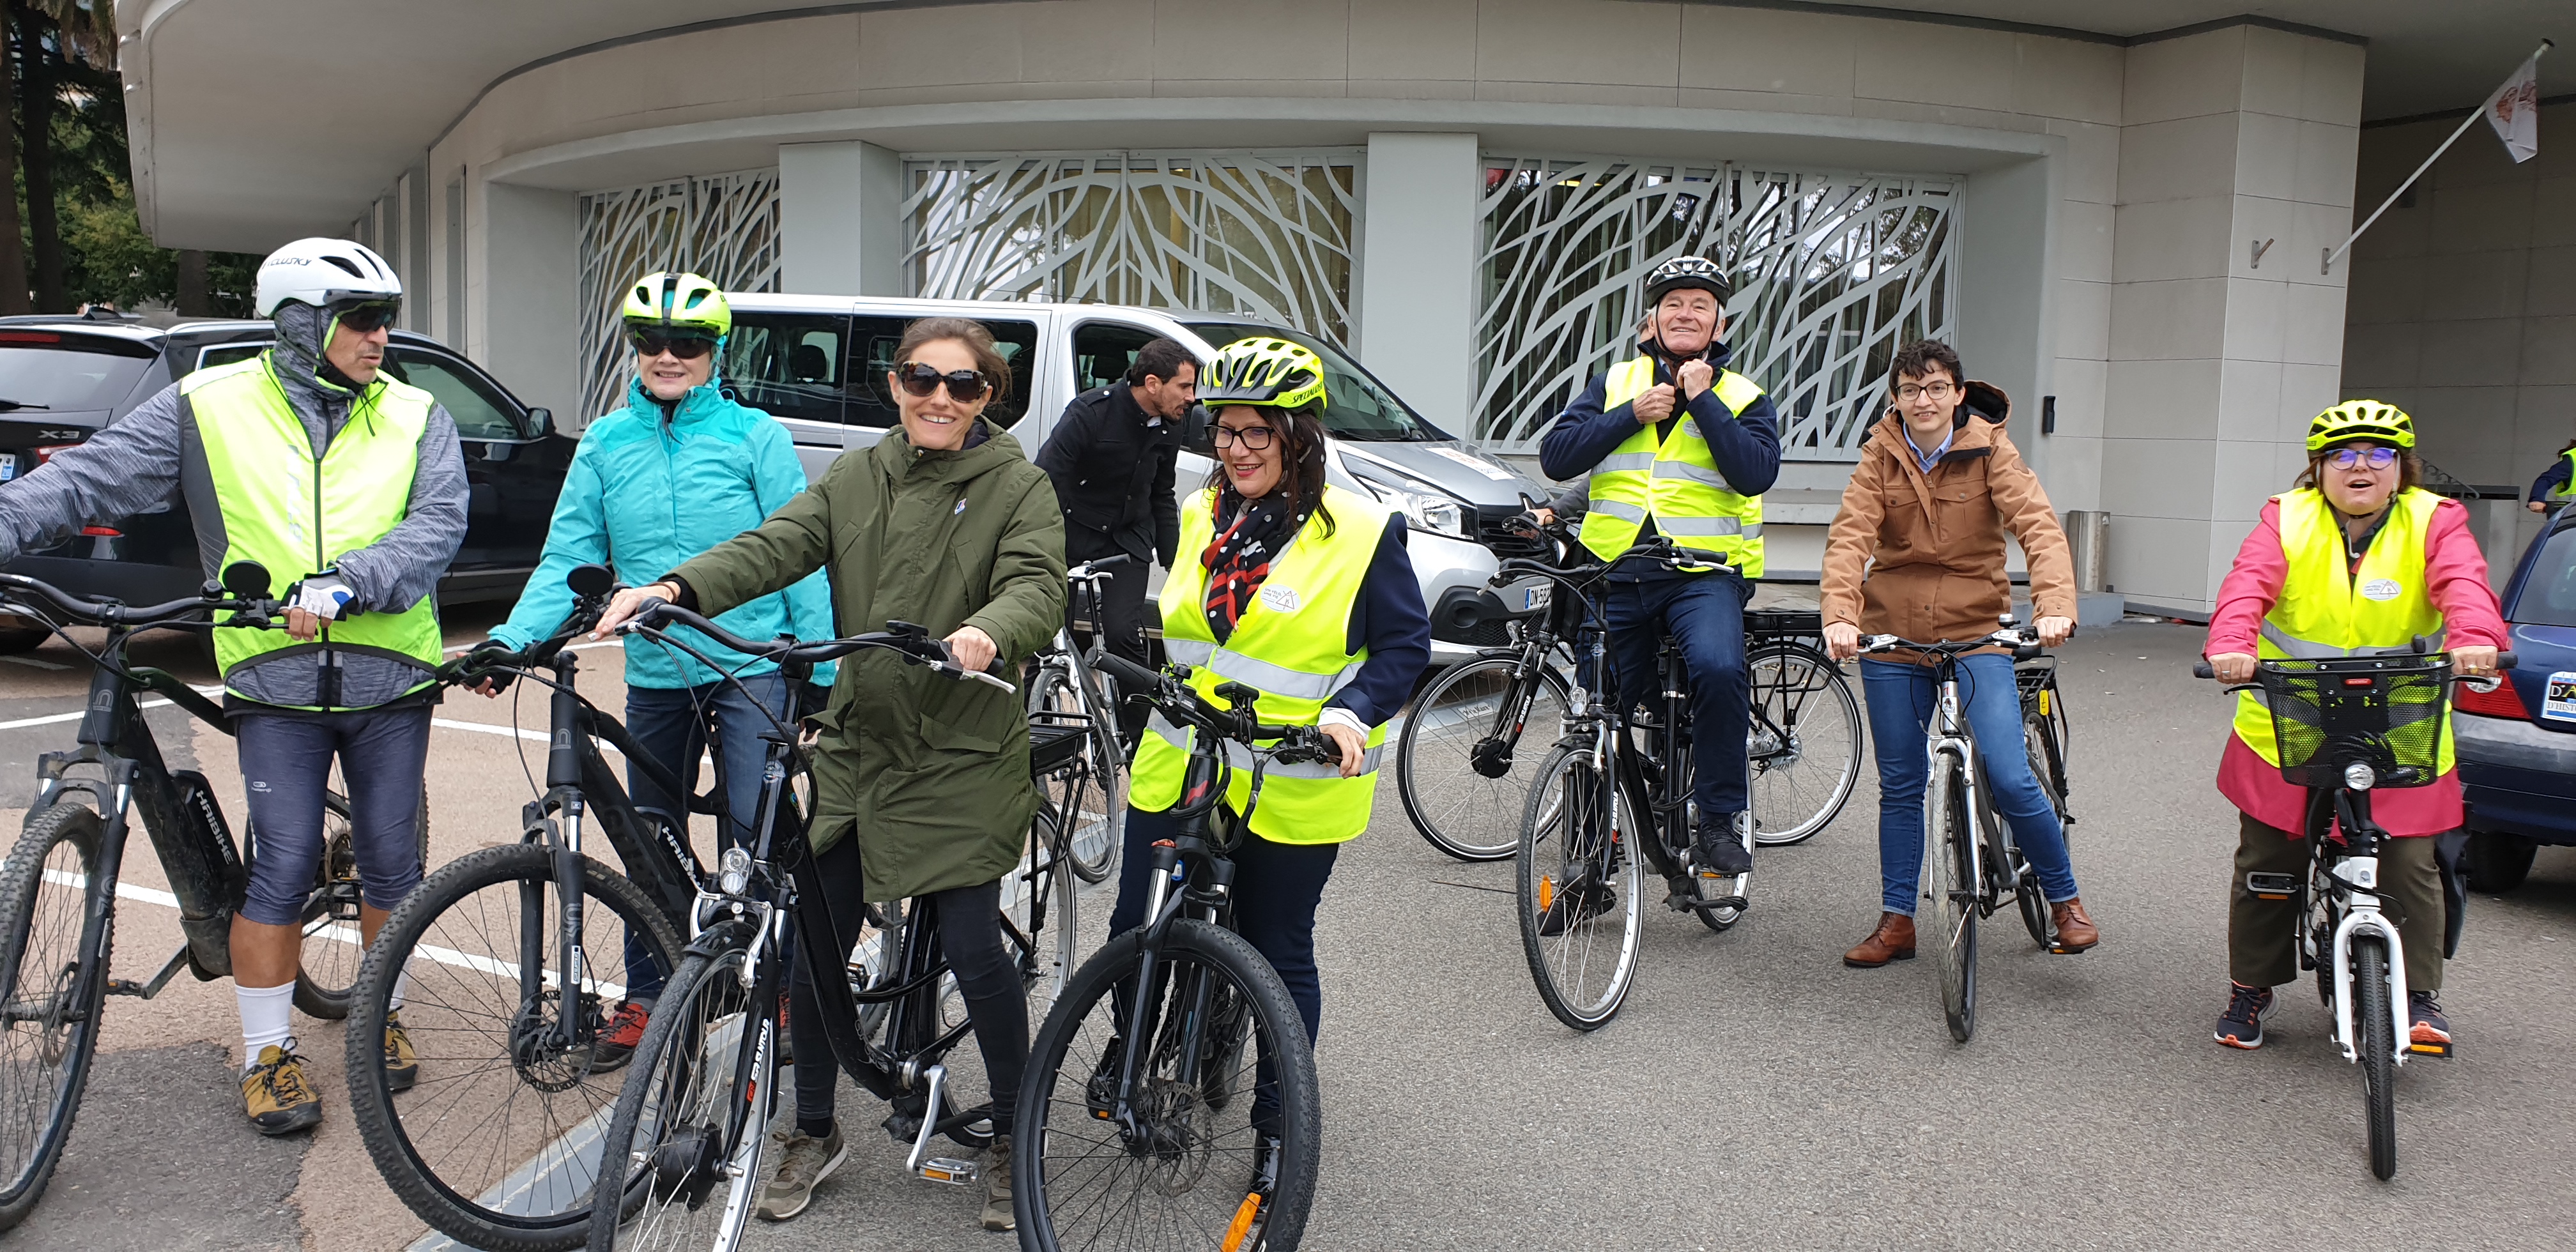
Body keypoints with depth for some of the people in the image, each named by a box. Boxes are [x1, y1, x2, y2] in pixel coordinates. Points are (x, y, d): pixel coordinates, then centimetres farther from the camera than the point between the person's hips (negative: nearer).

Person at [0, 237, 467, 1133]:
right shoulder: (212, 407, 1)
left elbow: (438, 524, -11)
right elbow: (89, 478, -3)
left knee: (393, 862, 9)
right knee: (284, 868, -3)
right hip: (276, 685, -1)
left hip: (390, 682, 2)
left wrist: (347, 583, -26)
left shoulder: (416, 418, 3)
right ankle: (267, 1052, 13)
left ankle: (383, 1014, 31)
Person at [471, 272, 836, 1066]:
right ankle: (645, 1000, 27)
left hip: (752, 667, -4)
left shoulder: (755, 436, -2)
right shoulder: (605, 445, 7)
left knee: (754, 834, -9)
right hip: (655, 676, 4)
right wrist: (510, 640, -12)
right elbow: (568, 558, 4)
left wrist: (824, 669, -6)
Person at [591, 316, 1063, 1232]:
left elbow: (1038, 588, -20)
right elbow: (774, 546, -5)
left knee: (974, 952, -4)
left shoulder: (1017, 487, -4)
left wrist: (988, 632, -43)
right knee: (813, 949, 6)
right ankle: (814, 1133, 28)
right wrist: (675, 587, -23)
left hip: (962, 760, -4)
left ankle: (1012, 1139, 19)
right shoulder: (855, 479, 8)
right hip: (855, 751, 4)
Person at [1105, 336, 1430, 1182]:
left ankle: (1278, 1119, 28)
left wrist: (1350, 712, -22)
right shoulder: (1200, 517, 8)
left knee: (1279, 955, 9)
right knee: (1137, 930, 7)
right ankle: (1131, 1049, 38)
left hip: (1290, 790, -4)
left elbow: (1406, 644, -7)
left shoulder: (1362, 533, -10)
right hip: (1177, 769, 4)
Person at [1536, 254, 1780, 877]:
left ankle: (1723, 816, -17)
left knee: (1718, 668, -32)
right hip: (1615, 573, 3)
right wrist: (1633, 414, -8)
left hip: (1704, 574, -2)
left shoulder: (1744, 398, 8)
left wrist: (1702, 401, -11)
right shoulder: (1614, 384, 12)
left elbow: (1756, 474, -11)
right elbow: (1555, 457, 0)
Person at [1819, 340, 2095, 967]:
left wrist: (2054, 605, -35)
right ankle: (1896, 921, 22)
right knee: (1900, 785, 9)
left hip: (1975, 632, -2)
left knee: (2009, 778, -12)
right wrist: (1840, 615, -31)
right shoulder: (1881, 455, -1)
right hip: (1891, 634, 2)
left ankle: (2066, 899, 12)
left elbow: (2040, 527, -17)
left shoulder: (1991, 450, -4)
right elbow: (1849, 538, -14)